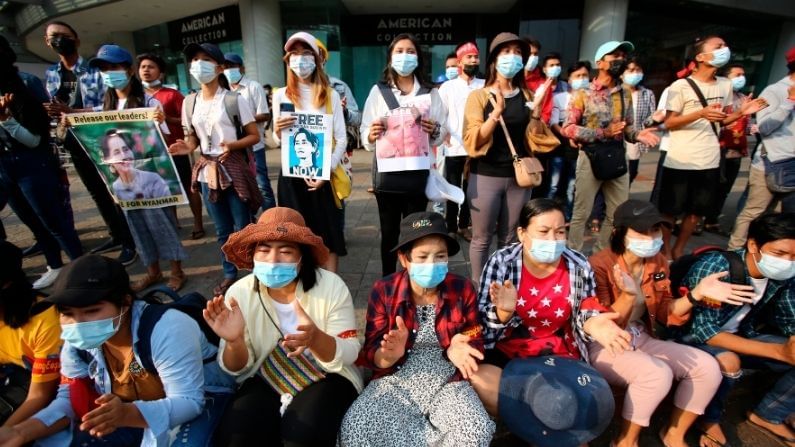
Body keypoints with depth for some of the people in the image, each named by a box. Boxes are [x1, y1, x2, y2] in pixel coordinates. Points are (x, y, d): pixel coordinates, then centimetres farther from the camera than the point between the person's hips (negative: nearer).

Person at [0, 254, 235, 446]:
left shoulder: (166, 329, -32)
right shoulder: (76, 343, -8)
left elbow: (188, 401, -32)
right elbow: (70, 398, 0)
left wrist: (127, 415, -47)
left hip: (202, 396, -6)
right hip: (129, 408, 7)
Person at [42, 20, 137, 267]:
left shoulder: (94, 70, -6)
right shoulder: (51, 74, 11)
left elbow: (107, 108, -14)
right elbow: (52, 110, 12)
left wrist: (70, 111, -22)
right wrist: (50, 113, -9)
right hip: (76, 145, 6)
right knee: (97, 194, 14)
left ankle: (129, 242, 7)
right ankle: (116, 236, 28)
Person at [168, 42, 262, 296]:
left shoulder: (234, 99, -6)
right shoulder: (189, 103, 8)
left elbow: (254, 136, -5)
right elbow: (193, 138, 15)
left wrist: (232, 145, -22)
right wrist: (187, 147, -7)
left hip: (233, 169, -4)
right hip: (206, 171, 5)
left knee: (243, 228, 1)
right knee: (222, 230, 14)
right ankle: (230, 274, 28)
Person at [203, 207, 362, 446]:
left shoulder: (331, 286, -18)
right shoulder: (240, 293, -11)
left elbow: (348, 355, -16)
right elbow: (238, 369, -5)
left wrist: (316, 339, -38)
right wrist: (235, 341, -29)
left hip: (326, 378, -2)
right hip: (265, 381, 2)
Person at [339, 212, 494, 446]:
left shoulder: (463, 289, -4)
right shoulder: (383, 291, -7)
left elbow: (476, 343, 4)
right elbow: (370, 355, -5)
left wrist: (458, 350, -21)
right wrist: (390, 355, -30)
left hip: (448, 383, 1)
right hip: (396, 382, 0)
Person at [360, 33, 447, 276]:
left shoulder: (430, 93, 9)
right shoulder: (378, 91, 7)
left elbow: (441, 135, 7)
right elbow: (366, 134, 2)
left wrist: (434, 131, -15)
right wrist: (371, 135, -20)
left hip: (419, 171, 1)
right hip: (387, 172, 0)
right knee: (389, 232, 7)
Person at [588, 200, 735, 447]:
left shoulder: (658, 263, 2)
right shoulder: (599, 266, -21)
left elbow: (665, 314, 6)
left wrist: (697, 294, -10)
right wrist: (629, 296, -37)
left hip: (641, 338, 8)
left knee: (708, 367, -4)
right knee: (657, 373, -30)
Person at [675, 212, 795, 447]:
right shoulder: (714, 268, -29)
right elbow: (705, 332, -31)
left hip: (742, 336, 7)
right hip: (694, 338, -7)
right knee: (728, 361, -35)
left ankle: (767, 415, 16)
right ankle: (710, 419, -5)